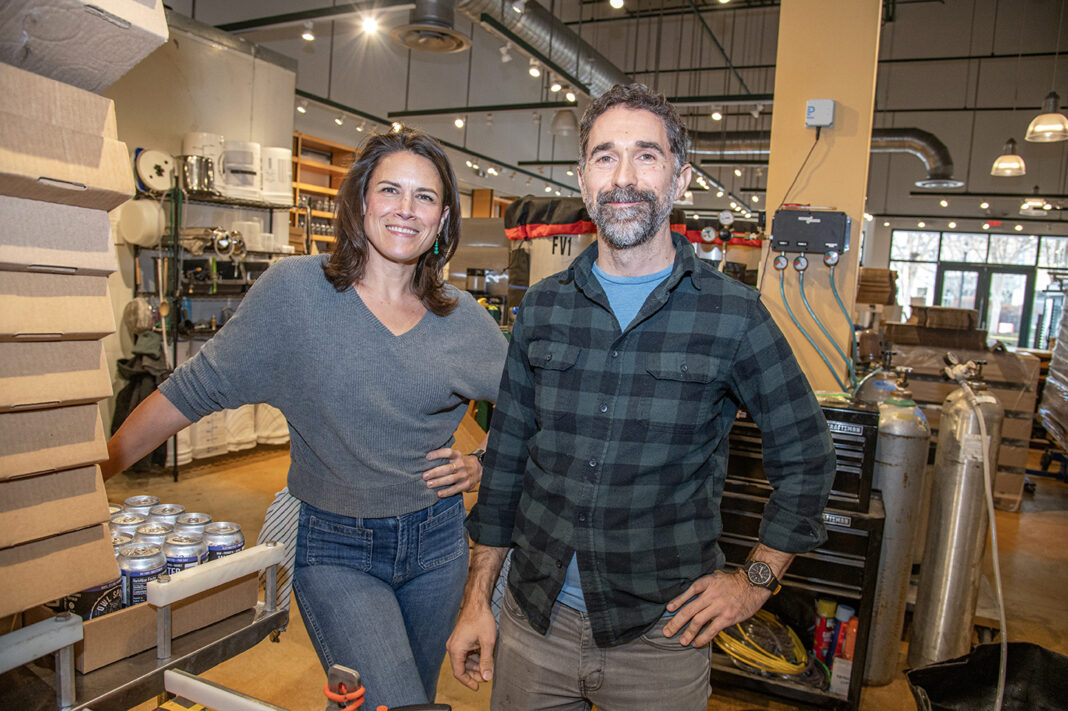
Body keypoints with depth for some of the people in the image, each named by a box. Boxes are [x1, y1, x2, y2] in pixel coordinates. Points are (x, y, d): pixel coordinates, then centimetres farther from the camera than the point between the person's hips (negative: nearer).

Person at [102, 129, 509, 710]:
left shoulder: (462, 317, -1)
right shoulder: (295, 289, -10)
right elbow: (198, 388, -6)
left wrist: (483, 464, 0)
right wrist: (91, 473, -6)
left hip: (437, 541, 4)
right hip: (336, 550, -3)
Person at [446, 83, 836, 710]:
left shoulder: (734, 315, -9)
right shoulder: (543, 307, 0)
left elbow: (806, 456, 2)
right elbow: (507, 456, 5)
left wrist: (756, 581, -2)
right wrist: (477, 600, 6)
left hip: (660, 634, -2)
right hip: (534, 619, 3)